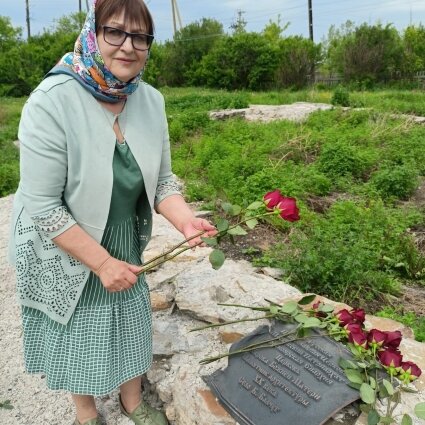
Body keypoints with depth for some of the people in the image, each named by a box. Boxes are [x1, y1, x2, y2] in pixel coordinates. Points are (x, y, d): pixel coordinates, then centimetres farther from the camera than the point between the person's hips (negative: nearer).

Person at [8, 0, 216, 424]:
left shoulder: (151, 101, -9)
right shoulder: (52, 102, -25)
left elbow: (162, 180, -2)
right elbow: (43, 206, -24)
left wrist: (186, 221, -20)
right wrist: (101, 262, -22)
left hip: (126, 247, 5)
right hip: (66, 255, -4)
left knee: (131, 326, 21)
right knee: (78, 336, 17)